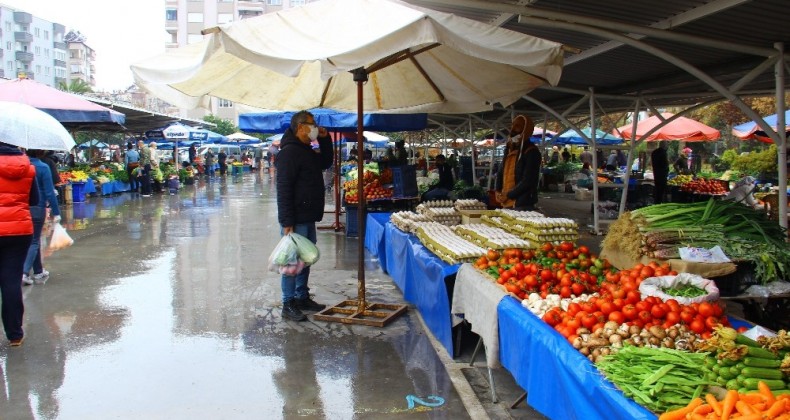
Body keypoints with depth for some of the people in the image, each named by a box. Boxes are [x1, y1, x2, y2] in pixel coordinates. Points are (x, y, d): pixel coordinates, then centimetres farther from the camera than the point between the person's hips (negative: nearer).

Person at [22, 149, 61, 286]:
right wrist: (56, 212, -9)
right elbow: (49, 192, -13)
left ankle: (38, 272, 25)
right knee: (34, 241, 3)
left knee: (34, 240, 16)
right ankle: (24, 273, -9)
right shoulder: (43, 167, -13)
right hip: (37, 208, -5)